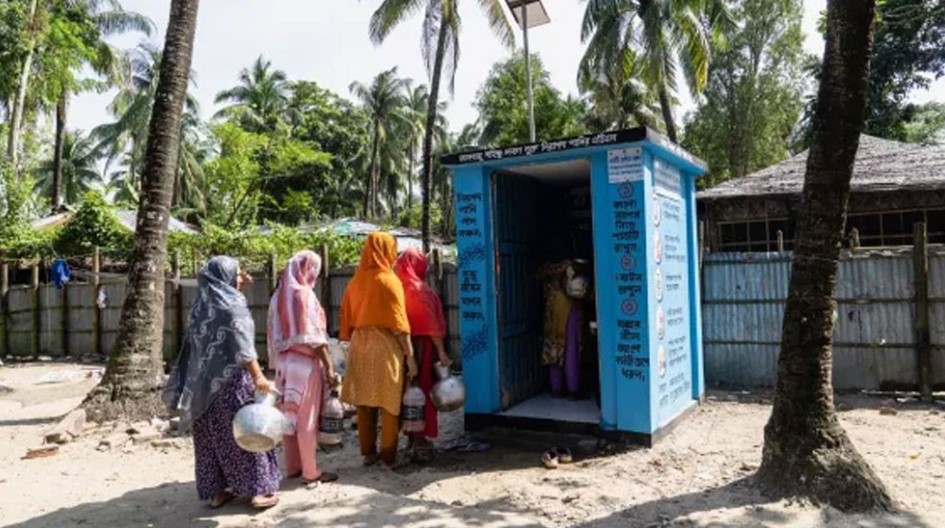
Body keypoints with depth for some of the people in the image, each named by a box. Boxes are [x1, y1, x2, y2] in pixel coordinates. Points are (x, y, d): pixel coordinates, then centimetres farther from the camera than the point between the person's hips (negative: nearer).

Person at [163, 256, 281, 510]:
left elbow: (197, 342, 16)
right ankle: (258, 489, 5)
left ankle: (215, 490, 18)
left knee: (211, 435, 12)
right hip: (229, 379, -7)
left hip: (202, 380, 7)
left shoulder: (200, 304, 9)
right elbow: (242, 345, -19)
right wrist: (257, 376, -21)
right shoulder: (232, 304, -12)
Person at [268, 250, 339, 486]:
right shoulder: (304, 293, -12)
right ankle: (310, 472, 6)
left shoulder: (278, 295, 9)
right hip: (305, 362, -7)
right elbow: (313, 334, -16)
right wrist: (328, 365, -14)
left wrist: (278, 360, 14)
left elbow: (273, 333, 10)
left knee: (289, 415, 12)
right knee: (307, 417, -1)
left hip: (284, 361, 7)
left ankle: (292, 467, 21)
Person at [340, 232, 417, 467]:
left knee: (364, 403, 10)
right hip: (385, 349, -6)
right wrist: (409, 355, -9)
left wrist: (354, 342, 17)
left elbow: (348, 318, 10)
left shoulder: (356, 281, 7)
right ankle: (388, 455, 10)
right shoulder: (388, 280, -10)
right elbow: (399, 323, -12)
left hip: (360, 348, 6)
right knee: (389, 404, 4)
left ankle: (368, 453, 19)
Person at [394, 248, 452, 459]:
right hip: (421, 347, -7)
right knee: (422, 389, 1)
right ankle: (419, 440, 6)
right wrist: (441, 351, -12)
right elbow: (431, 324, -16)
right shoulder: (419, 289, -15)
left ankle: (412, 437, 23)